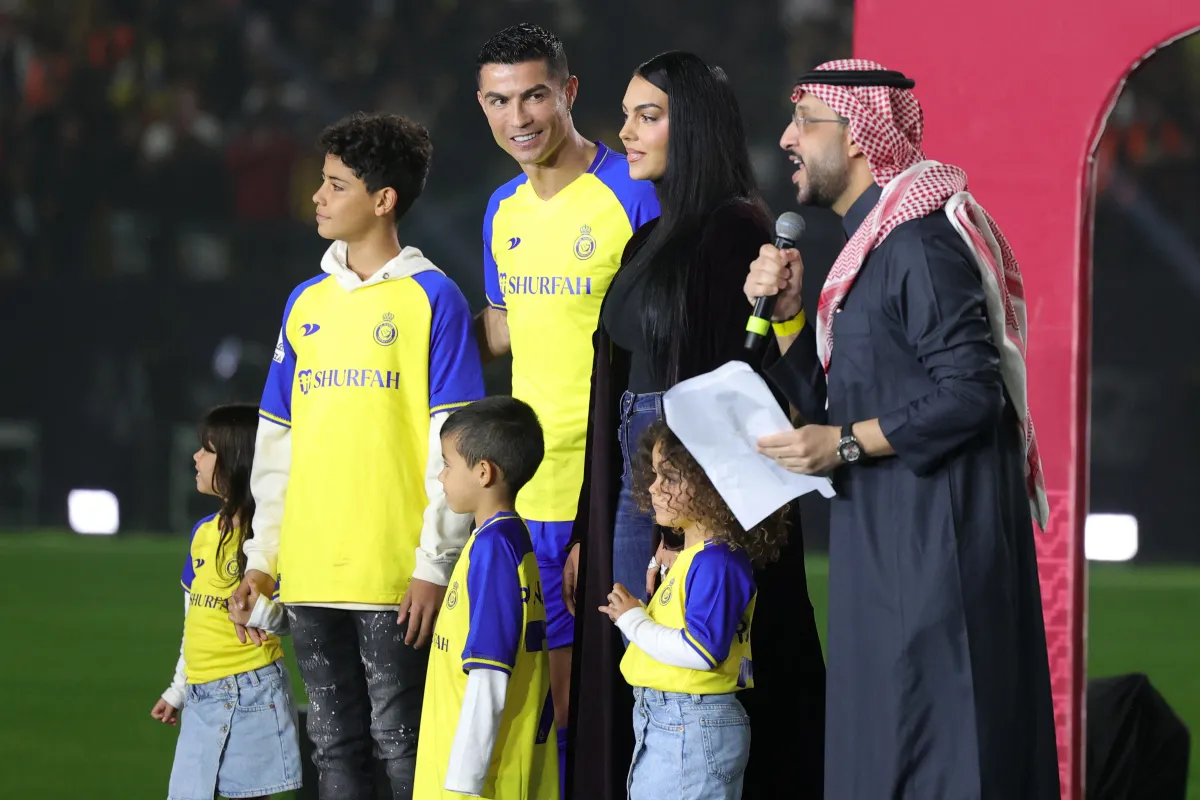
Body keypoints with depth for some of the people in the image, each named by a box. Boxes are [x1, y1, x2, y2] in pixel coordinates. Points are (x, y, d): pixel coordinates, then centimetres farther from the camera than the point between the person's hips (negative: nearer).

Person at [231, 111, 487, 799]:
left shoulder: (432, 298, -3)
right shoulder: (306, 304, 14)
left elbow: (454, 443, -8)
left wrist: (435, 562, -13)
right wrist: (261, 557, 13)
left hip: (393, 573, -6)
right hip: (311, 572, 6)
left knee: (400, 741, -4)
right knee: (334, 744, 9)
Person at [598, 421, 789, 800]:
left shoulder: (717, 562, -17)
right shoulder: (689, 556, 15)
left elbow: (701, 650, -24)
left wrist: (635, 621, -15)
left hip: (693, 728, -11)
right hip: (659, 724, 11)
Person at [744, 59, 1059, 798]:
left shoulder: (919, 242, -16)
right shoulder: (872, 242, 16)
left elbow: (972, 394, -21)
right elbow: (829, 403, 18)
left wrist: (846, 444, -18)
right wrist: (788, 312, 4)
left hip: (935, 540, -10)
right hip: (889, 538, 10)